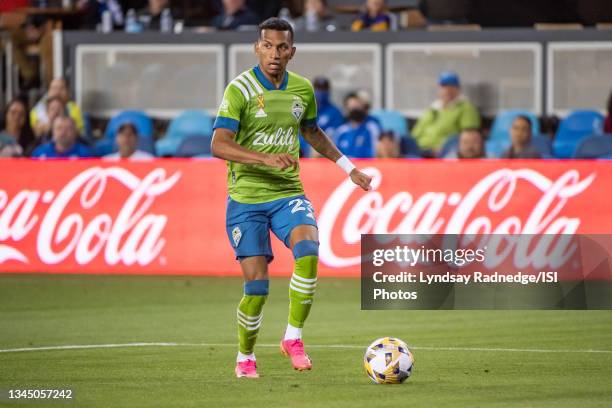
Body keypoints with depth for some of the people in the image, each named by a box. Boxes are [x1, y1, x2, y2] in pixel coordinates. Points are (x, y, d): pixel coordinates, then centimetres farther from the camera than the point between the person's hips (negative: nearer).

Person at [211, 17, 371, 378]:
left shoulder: (303, 89, 6)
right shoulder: (240, 90, -11)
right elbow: (219, 145, -20)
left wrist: (349, 167, 27)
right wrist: (266, 159, -32)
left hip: (289, 193, 3)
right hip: (246, 199, -3)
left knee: (308, 250, -26)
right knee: (257, 285, -6)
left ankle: (293, 338, -12)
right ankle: (245, 358, 19)